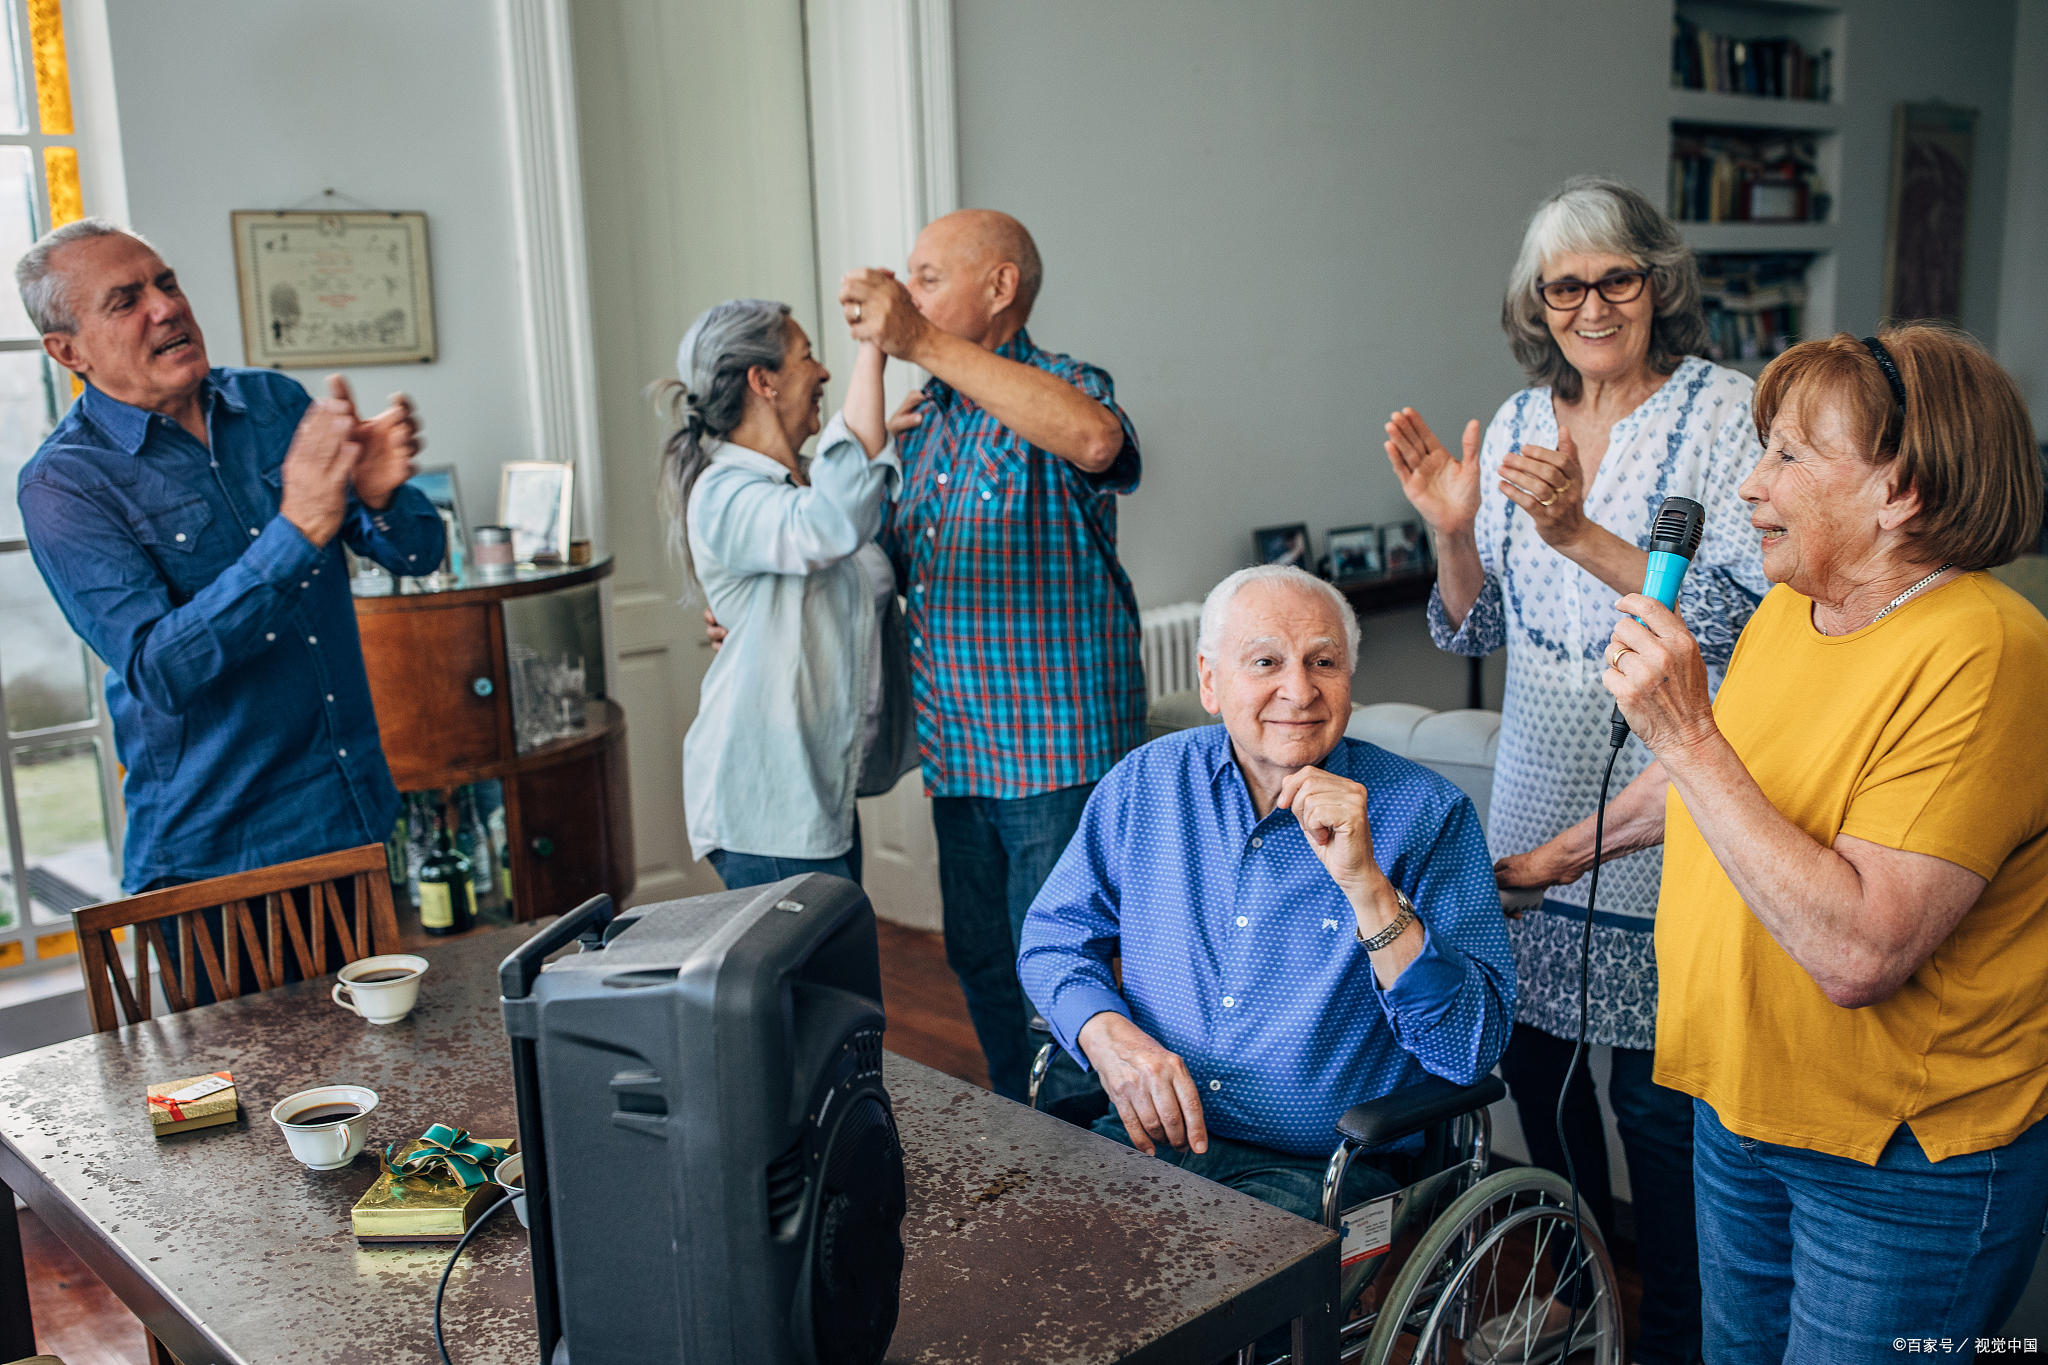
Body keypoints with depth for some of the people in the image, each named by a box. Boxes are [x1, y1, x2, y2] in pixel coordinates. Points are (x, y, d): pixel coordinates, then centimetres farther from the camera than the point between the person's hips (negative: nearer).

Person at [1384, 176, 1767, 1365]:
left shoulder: (1727, 413, -9)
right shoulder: (1518, 424, 7)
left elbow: (1748, 616, -19)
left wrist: (1582, 535, -27)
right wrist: (1452, 531, -7)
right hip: (1539, 803, 6)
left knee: (1658, 1088, 3)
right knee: (1534, 1057, 17)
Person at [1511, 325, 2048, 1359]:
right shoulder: (1792, 606, 1)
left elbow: (1857, 955, -33)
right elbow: (1708, 772, 22)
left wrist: (1686, 735, -31)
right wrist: (1568, 849, 32)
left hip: (1905, 1158, -7)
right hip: (1743, 1102, 8)